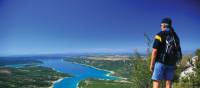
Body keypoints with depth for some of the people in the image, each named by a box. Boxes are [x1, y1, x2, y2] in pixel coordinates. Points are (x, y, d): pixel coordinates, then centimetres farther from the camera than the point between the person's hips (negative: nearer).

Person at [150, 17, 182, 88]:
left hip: (161, 62, -6)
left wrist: (151, 64, -8)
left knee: (156, 82, -1)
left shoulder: (160, 35, -8)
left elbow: (155, 51, -14)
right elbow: (178, 51, 14)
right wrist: (174, 63, 21)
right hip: (171, 63, 6)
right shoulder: (175, 36, 11)